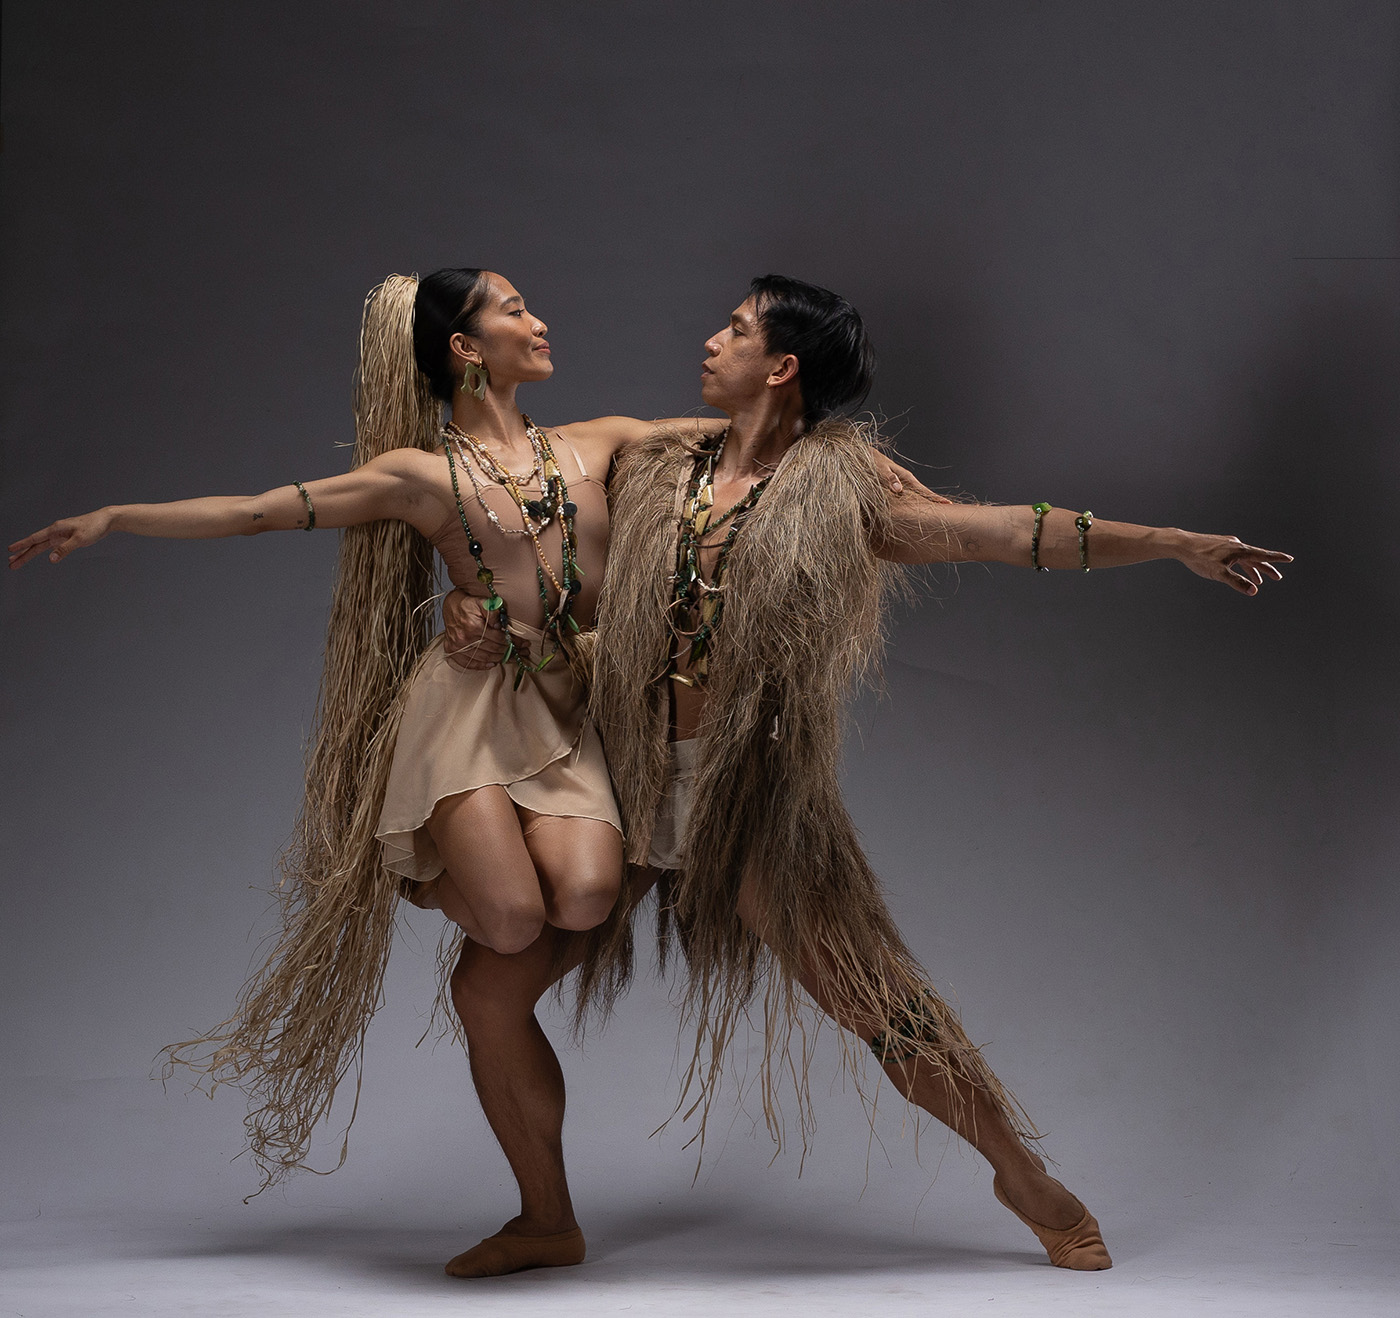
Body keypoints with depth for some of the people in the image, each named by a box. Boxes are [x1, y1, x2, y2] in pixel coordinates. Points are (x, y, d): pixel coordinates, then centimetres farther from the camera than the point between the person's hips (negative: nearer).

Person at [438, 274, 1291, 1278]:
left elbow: (1012, 532, -5)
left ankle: (1030, 1180, 21)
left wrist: (1177, 544, -9)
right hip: (621, 784, 4)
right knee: (488, 986, -2)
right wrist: (472, 611, -2)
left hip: (752, 792, -4)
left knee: (876, 999, -2)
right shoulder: (651, 474, 10)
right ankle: (547, 1218, 19)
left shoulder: (836, 491, -1)